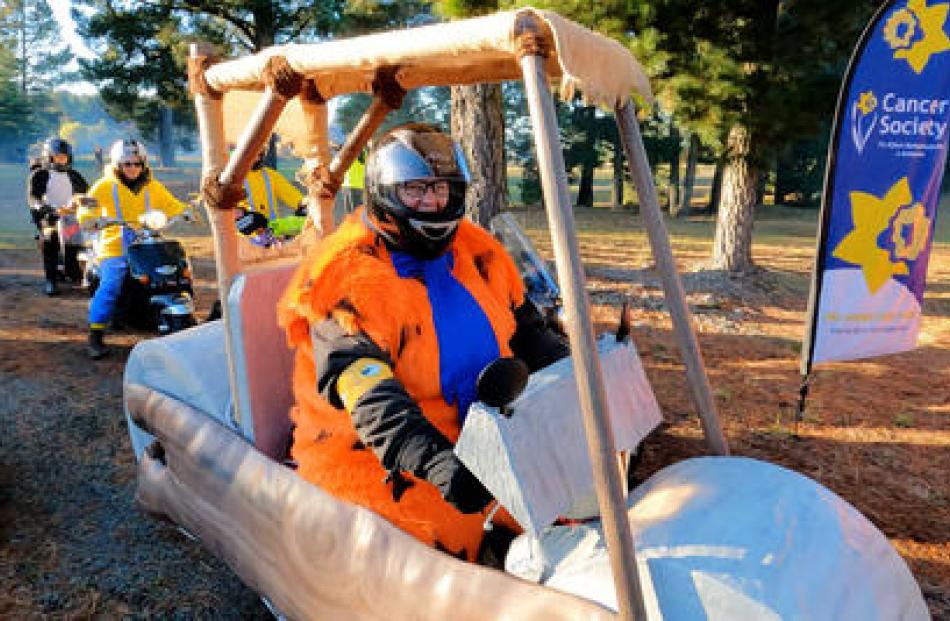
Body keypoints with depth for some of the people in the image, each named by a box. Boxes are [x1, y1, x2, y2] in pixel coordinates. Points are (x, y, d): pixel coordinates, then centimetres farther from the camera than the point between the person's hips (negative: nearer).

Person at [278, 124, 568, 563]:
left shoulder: (476, 252, 6)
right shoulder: (347, 273, -15)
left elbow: (528, 333, 17)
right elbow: (366, 392, -28)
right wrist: (434, 462, -41)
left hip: (475, 440, 7)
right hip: (367, 455, -6)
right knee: (458, 527, -28)